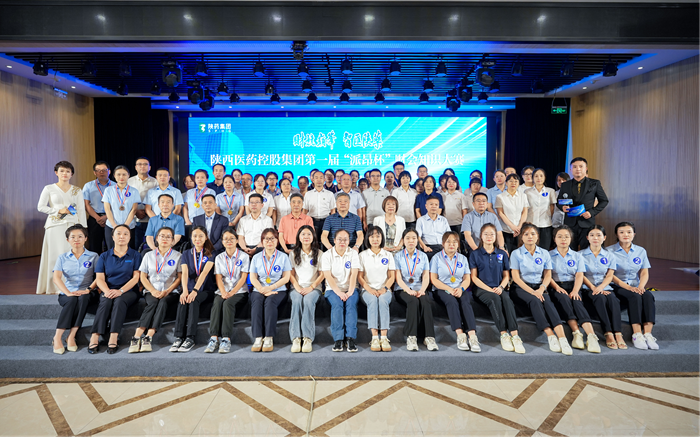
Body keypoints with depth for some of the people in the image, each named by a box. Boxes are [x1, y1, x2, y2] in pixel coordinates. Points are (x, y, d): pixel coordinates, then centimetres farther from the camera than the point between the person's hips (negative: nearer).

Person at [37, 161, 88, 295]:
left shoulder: (77, 190, 11)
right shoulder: (49, 189, 7)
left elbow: (81, 210, 9)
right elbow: (40, 207, 6)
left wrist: (83, 228, 2)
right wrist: (58, 210, -7)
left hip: (72, 224, 1)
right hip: (55, 225, -1)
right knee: (58, 254, -4)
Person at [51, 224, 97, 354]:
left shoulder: (93, 256, 11)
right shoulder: (62, 258, 13)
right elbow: (56, 278, -3)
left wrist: (88, 289, -19)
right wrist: (68, 292, -21)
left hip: (85, 293, -1)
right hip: (67, 294, 1)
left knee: (83, 298, -36)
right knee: (72, 300, -34)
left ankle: (71, 337, -32)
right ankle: (57, 338, -28)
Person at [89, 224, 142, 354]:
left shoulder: (135, 255, 9)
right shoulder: (104, 256, 15)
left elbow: (135, 278, -1)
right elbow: (100, 278, 4)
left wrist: (120, 291, -18)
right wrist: (107, 291, -18)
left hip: (129, 291, -2)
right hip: (108, 290, 2)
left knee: (119, 301, -33)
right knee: (105, 302, -31)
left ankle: (113, 338, -40)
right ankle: (94, 338, -37)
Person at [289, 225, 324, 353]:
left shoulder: (319, 253, 11)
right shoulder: (294, 253, 15)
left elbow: (322, 274, 3)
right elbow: (291, 274, 8)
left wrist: (311, 287, -11)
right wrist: (297, 287, -10)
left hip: (313, 287, -1)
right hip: (296, 287, 1)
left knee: (308, 300, -34)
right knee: (297, 300, -33)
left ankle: (308, 338, -35)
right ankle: (296, 338, -34)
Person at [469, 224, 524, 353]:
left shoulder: (502, 254, 15)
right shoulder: (475, 254, 5)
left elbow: (506, 275, 15)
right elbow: (474, 277, 0)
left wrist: (501, 287, -7)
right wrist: (489, 289, -12)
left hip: (498, 288, 2)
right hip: (481, 289, -2)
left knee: (506, 298, -32)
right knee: (494, 298, -34)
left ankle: (515, 335, -40)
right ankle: (503, 334, -34)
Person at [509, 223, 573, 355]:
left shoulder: (544, 253, 13)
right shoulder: (516, 253, 3)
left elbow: (548, 275, 9)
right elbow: (516, 277, -4)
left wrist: (541, 289, -11)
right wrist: (532, 291, -16)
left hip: (539, 287, 3)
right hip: (521, 288, -2)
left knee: (547, 301, -30)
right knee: (534, 301, -33)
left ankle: (562, 337, -44)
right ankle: (551, 336, -41)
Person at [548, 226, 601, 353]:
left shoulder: (576, 256, 19)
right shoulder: (549, 255, 13)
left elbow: (579, 275, 5)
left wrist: (575, 291, -13)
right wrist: (557, 287, -17)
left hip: (572, 286, 2)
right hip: (556, 287, -1)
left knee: (577, 302, -31)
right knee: (564, 299, -35)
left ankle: (591, 336, -47)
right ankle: (577, 333, -44)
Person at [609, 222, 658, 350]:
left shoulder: (641, 251, 14)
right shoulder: (609, 251, -1)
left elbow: (644, 273, 8)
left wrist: (641, 286, -13)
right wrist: (628, 287, -18)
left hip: (635, 287, 4)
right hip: (617, 287, -4)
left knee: (648, 296, -28)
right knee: (634, 297, -33)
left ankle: (647, 334, -34)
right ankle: (637, 334, -34)